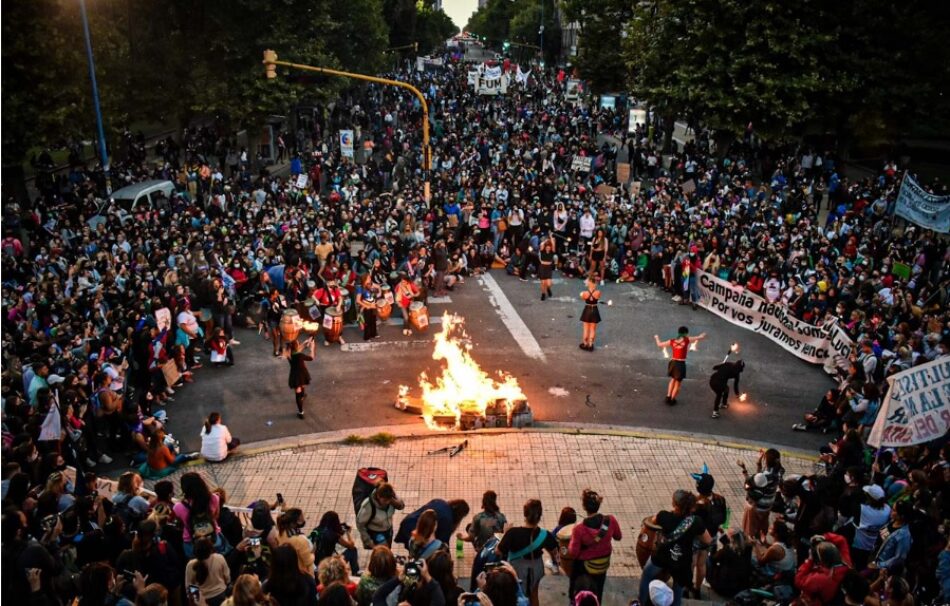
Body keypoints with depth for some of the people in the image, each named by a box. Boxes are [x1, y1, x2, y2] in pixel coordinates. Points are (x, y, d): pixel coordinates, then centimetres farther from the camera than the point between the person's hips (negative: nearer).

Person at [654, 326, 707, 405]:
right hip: (681, 364, -4)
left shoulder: (672, 341, 2)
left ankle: (668, 397, 25)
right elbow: (700, 337, 3)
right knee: (678, 383, 13)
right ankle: (672, 400, 20)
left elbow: (659, 344, 11)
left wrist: (657, 338, 31)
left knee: (673, 380, 27)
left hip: (673, 363, 4)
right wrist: (703, 335, 26)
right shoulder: (687, 340, -6)